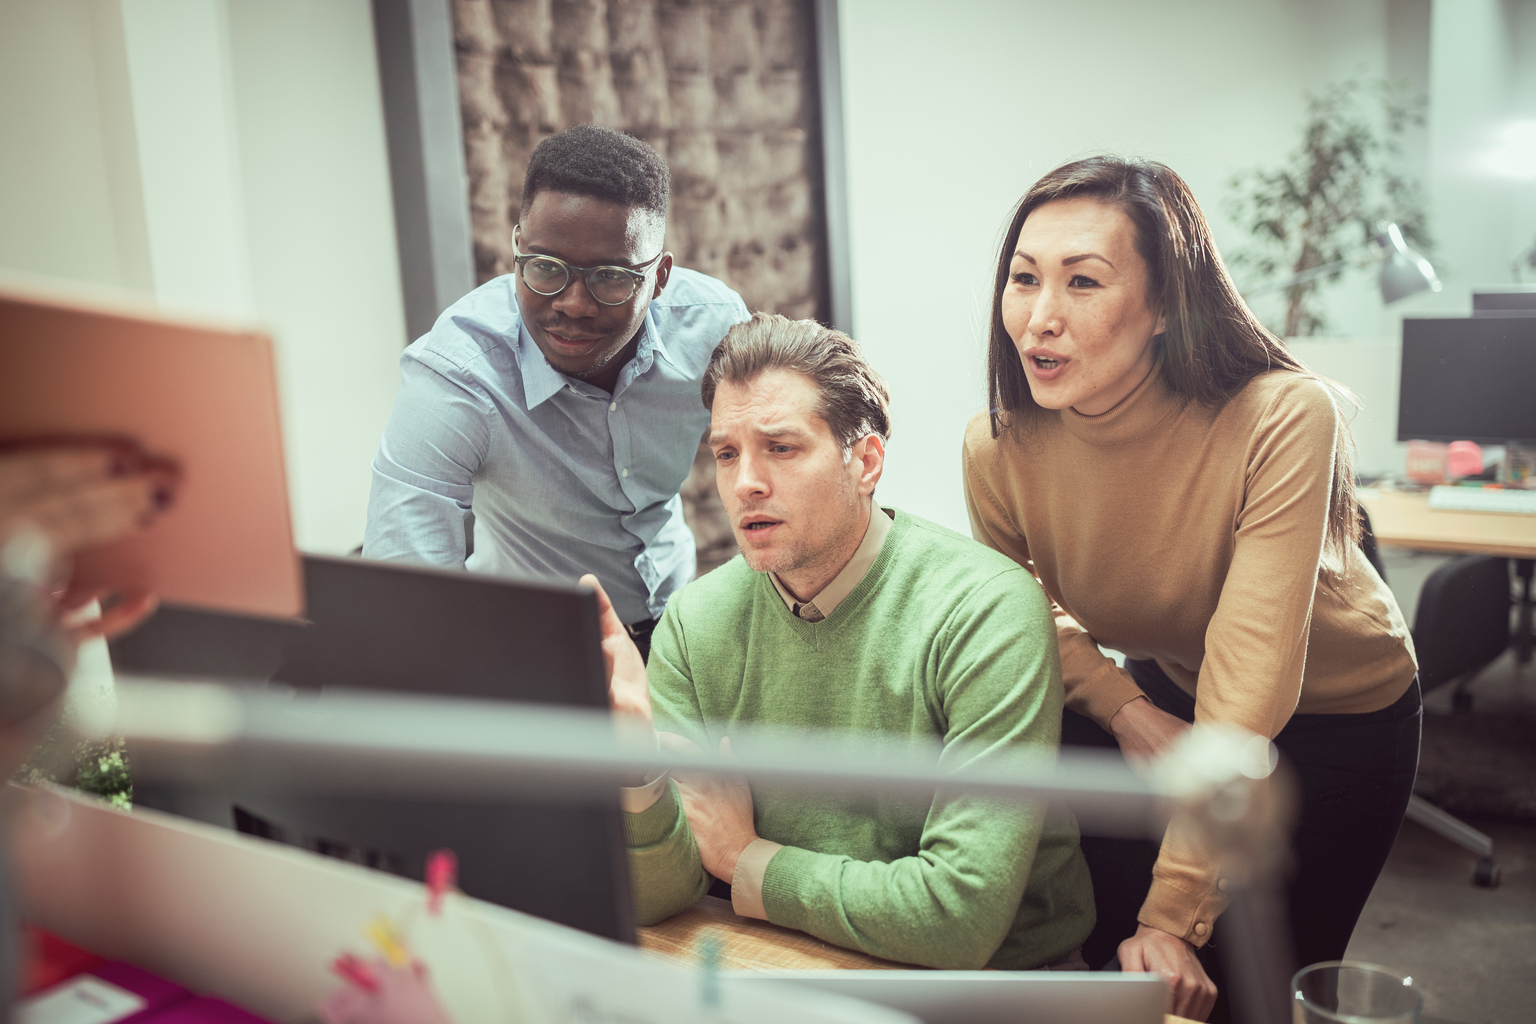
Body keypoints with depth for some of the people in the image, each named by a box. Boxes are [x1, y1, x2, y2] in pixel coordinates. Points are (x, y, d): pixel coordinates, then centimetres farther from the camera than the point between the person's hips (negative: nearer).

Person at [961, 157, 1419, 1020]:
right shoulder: (999, 447, -23)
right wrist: (1128, 713, -19)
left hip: (1339, 714, -3)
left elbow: (1246, 694, -37)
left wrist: (1176, 916, -37)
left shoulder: (1283, 420, -35)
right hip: (1160, 688, 3)